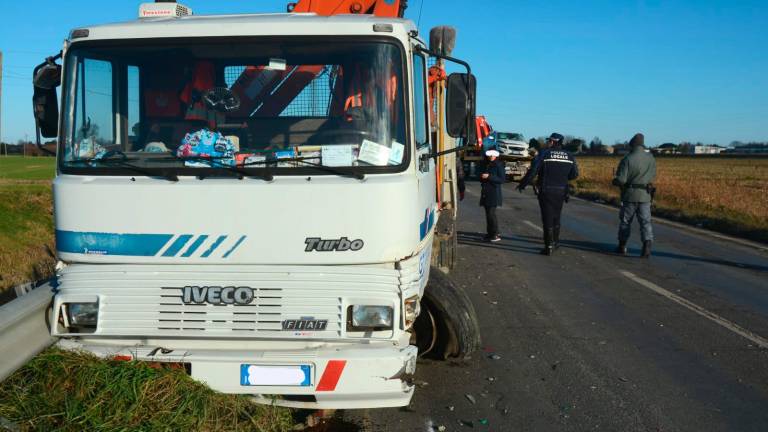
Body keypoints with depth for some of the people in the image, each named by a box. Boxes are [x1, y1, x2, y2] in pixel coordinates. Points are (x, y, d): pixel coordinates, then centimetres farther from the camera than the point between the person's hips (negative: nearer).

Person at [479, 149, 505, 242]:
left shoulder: (499, 165, -7)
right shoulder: (487, 165, 15)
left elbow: (502, 179, -13)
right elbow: (482, 177, 26)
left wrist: (489, 177, -19)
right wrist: (482, 177, 2)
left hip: (494, 193, -7)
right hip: (486, 193, 7)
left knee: (491, 213, -13)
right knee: (488, 213, 8)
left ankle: (496, 235, -9)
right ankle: (490, 233, 15)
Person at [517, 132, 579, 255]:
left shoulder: (544, 154, -10)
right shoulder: (569, 156, 3)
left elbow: (532, 171, -13)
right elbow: (574, 174, 7)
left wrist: (522, 184, -2)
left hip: (546, 191, -4)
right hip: (561, 191, 5)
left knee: (547, 218, 1)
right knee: (556, 217, 20)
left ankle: (549, 246, 0)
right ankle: (555, 242, 28)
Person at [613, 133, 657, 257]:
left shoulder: (627, 159, -14)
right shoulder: (651, 158, -1)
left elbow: (621, 180, -16)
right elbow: (652, 177, 12)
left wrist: (614, 181, 6)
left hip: (630, 195, -2)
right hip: (645, 196, 3)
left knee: (625, 220, 13)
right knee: (645, 221, 2)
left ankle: (622, 246, 24)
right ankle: (647, 246, -16)